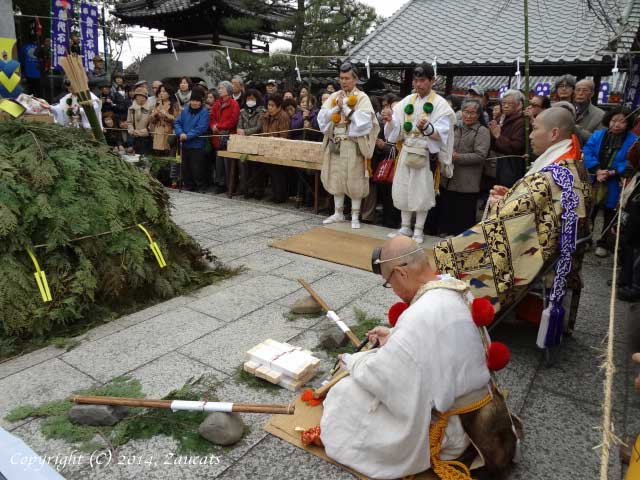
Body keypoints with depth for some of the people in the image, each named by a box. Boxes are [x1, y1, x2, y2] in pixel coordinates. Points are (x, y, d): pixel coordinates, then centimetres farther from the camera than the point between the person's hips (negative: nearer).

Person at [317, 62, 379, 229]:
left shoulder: (362, 98, -2)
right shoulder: (334, 96, 11)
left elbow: (363, 120, -16)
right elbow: (321, 117, 2)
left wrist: (345, 107, -13)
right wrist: (336, 107, -11)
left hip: (353, 145, -5)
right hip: (335, 144, 5)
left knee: (354, 181, 0)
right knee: (336, 179, 10)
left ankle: (355, 216, 10)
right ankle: (338, 213, 22)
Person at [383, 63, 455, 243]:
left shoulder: (440, 104, -5)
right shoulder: (407, 101, 8)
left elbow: (441, 132, -15)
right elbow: (397, 128, 4)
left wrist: (427, 128, -34)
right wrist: (390, 120, -17)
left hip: (427, 153, -4)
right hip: (407, 151, 4)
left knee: (422, 190, 1)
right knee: (403, 188, 6)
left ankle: (418, 230, 14)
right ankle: (405, 227, 20)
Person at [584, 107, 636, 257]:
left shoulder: (632, 140, -8)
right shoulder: (597, 135, -1)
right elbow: (587, 153, -10)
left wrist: (613, 173, -26)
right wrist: (597, 170, -23)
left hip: (614, 187, -1)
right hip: (593, 183, 2)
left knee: (609, 215, 16)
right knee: (589, 213, 14)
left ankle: (603, 243, 31)